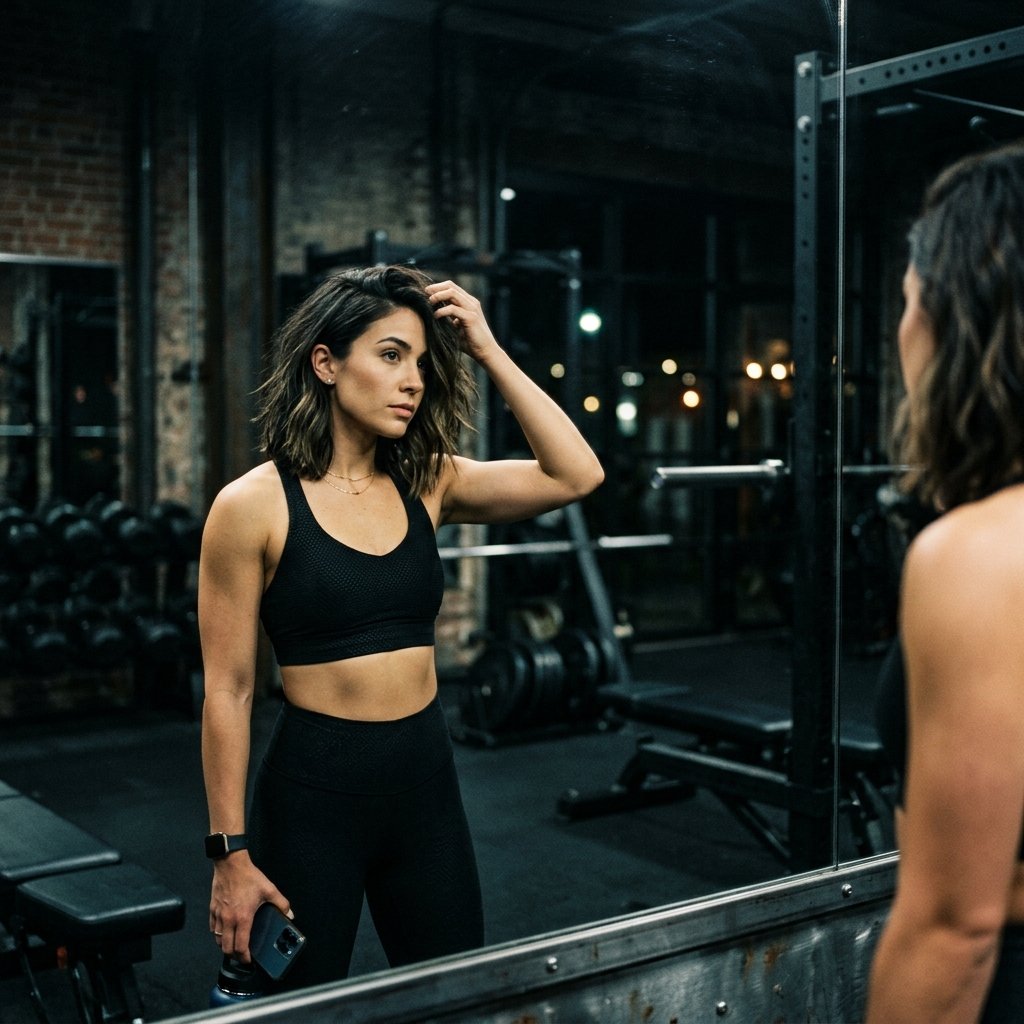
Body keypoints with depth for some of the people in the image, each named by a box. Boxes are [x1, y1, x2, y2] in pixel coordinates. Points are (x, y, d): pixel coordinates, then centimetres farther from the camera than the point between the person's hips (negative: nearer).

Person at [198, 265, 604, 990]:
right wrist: (232, 855, -8)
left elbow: (576, 476, -8)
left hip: (428, 782, 5)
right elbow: (228, 692, -8)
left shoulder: (428, 484, 3)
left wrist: (487, 350, -8)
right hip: (313, 792, -4)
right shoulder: (254, 505, -10)